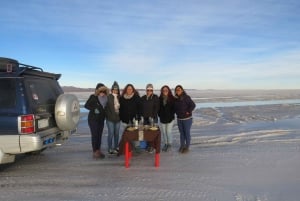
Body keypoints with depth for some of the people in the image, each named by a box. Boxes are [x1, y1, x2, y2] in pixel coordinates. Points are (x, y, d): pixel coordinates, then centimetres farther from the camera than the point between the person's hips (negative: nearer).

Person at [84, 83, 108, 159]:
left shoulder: (105, 98, 4)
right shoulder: (93, 97, -9)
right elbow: (86, 105, -9)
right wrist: (94, 109, -20)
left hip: (101, 119, 5)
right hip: (93, 119, -5)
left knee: (99, 135, 9)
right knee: (94, 135, -4)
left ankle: (98, 151, 18)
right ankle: (94, 152, 3)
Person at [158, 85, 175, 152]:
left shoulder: (172, 98, -4)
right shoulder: (160, 99, 4)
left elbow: (174, 108, -4)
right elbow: (158, 108, 11)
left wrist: (171, 115, -10)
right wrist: (159, 115, 2)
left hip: (170, 118, -3)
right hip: (162, 118, 4)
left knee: (169, 131, -4)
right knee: (164, 132, 9)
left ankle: (169, 144, 12)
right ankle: (165, 144, 23)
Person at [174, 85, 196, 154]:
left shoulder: (186, 97, -13)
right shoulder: (176, 99, 5)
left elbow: (193, 105, -17)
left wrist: (188, 112, -15)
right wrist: (177, 112, 8)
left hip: (187, 118, -5)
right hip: (179, 119, 6)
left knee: (187, 133, 3)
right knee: (181, 133, 14)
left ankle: (187, 147, 14)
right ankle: (182, 146, 26)